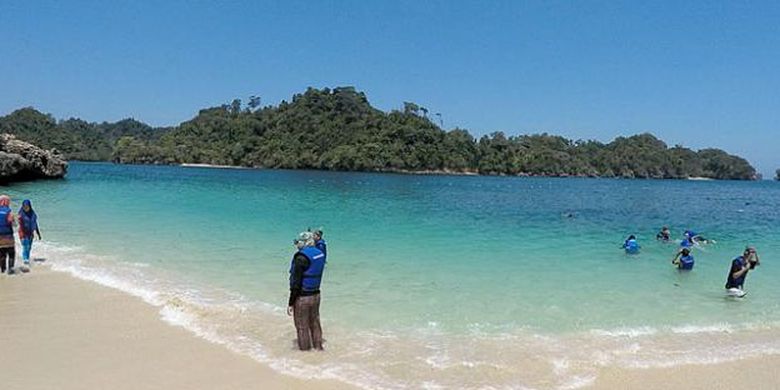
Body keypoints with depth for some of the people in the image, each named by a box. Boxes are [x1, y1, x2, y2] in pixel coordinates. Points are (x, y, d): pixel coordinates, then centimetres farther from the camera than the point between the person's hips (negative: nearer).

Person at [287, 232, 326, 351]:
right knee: (315, 324, 19)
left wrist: (290, 303, -15)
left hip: (302, 297, -8)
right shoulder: (320, 254, 4)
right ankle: (318, 347, 30)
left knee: (302, 327, 7)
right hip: (316, 295, 8)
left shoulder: (301, 257, -20)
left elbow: (296, 283, -20)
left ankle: (305, 350, 16)